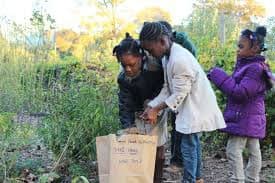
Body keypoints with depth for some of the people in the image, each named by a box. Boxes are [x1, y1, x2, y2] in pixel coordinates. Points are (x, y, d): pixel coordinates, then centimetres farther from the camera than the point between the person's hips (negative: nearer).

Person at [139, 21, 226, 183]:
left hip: (196, 106, -10)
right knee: (193, 142, 21)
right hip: (189, 105, 10)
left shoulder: (180, 59, -30)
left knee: (188, 145, -3)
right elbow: (167, 88, 3)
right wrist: (152, 107, -5)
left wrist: (156, 109, -18)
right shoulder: (167, 56, 1)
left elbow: (179, 95, -25)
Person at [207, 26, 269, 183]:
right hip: (249, 117, 10)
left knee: (234, 150, -7)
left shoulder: (256, 68, -21)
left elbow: (240, 92, -25)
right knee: (253, 151, 16)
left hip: (245, 118, -10)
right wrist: (219, 77, 5)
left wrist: (219, 76, -20)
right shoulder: (248, 64, 12)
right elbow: (238, 87, 19)